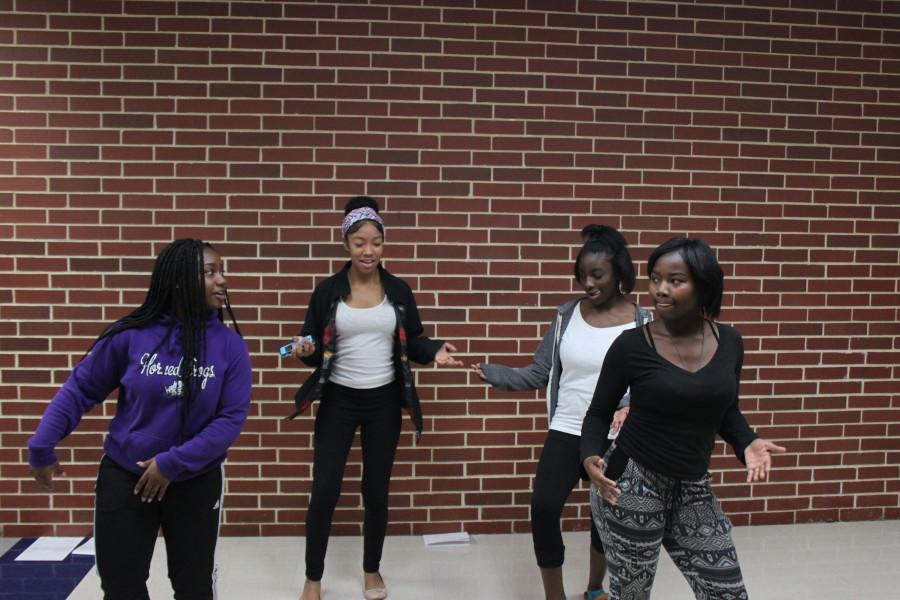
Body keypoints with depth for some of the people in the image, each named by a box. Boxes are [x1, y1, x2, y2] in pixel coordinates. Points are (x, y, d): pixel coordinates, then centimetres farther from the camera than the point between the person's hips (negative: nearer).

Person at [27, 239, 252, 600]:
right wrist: (41, 446, -3)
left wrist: (173, 463, -18)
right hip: (124, 477, 0)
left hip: (196, 482, 0)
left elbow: (232, 418, -13)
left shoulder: (230, 345, -11)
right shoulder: (131, 335, -11)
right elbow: (80, 389, 0)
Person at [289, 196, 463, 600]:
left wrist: (435, 352, -15)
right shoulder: (327, 291, -3)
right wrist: (305, 350, -22)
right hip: (338, 400, -1)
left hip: (383, 401, 1)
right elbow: (314, 350, 1)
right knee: (324, 491, -1)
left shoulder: (398, 291, 0)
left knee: (376, 491, 11)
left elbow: (411, 343, 5)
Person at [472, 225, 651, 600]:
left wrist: (635, 406, -29)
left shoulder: (642, 323, -7)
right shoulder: (567, 314, -1)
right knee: (544, 508, -14)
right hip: (565, 434, 1)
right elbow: (539, 373, -1)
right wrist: (493, 374, -15)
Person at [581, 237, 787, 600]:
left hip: (693, 490, 4)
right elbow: (599, 414, -3)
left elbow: (726, 410, 14)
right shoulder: (632, 345, -13)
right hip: (632, 485, -4)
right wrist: (591, 457, -20)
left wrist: (747, 443, -5)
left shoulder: (729, 342, 0)